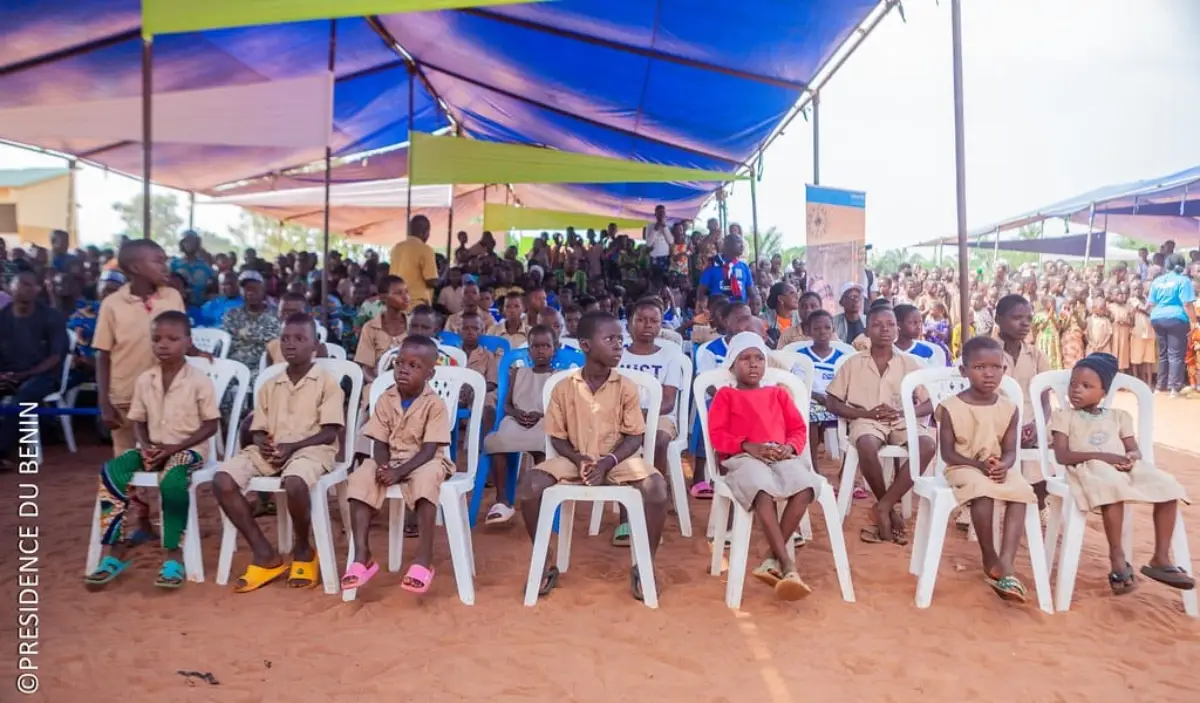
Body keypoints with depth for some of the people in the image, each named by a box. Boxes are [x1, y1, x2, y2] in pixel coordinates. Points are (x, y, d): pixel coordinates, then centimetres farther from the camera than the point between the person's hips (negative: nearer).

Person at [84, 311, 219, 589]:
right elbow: (138, 420, 13)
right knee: (110, 471, -19)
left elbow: (211, 424, -9)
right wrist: (146, 445, -7)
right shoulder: (144, 380, 5)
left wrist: (176, 446, -17)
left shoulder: (199, 380, -9)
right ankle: (117, 553, -9)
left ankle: (174, 557, -22)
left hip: (188, 449, -5)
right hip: (153, 448, 6)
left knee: (172, 481, -35)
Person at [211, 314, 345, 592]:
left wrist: (293, 446, -17)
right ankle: (265, 555, -9)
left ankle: (303, 549, -6)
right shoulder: (269, 386, 17)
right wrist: (263, 444, -9)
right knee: (222, 480, -20)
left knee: (294, 483, -38)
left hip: (312, 448, -5)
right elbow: (258, 430, 15)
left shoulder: (326, 383, 1)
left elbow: (329, 433, -6)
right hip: (270, 450, 6)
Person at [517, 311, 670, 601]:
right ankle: (546, 564, -4)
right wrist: (578, 458, -17)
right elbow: (557, 437, 1)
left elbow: (634, 437, -4)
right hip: (574, 459, 1)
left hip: (618, 459, 0)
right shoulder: (564, 387, -3)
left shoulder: (626, 387, -4)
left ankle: (644, 565, -7)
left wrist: (608, 462, -19)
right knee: (529, 483, -25)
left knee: (656, 486, -29)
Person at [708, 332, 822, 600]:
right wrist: (748, 446, -12)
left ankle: (773, 560, -24)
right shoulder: (725, 395, 18)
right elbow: (717, 434, 4)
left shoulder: (779, 393, 29)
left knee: (805, 487, -31)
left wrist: (790, 447, -4)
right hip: (743, 458, -3)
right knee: (763, 491, -39)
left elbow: (799, 428, 20)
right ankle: (788, 566, -35)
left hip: (782, 456, 4)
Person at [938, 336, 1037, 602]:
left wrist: (1003, 466, -22)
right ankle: (990, 559, -15)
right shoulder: (951, 407, -9)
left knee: (1021, 492, -26)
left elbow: (1010, 450, 2)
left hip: (999, 468, 4)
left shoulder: (1008, 408, 3)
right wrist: (979, 465, -23)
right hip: (964, 467, -4)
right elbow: (948, 452, -8)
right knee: (983, 492, -34)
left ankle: (1005, 564, -27)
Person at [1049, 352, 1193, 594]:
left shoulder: (1118, 416, 20)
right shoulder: (1064, 416, 6)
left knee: (1168, 486, -17)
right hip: (1089, 470, -6)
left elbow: (1135, 451, 15)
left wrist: (1130, 458, -11)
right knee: (1112, 487, -38)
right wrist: (1100, 456, -18)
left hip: (1124, 470, 6)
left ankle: (1161, 558, -6)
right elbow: (1062, 456, -5)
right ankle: (1117, 558, -26)